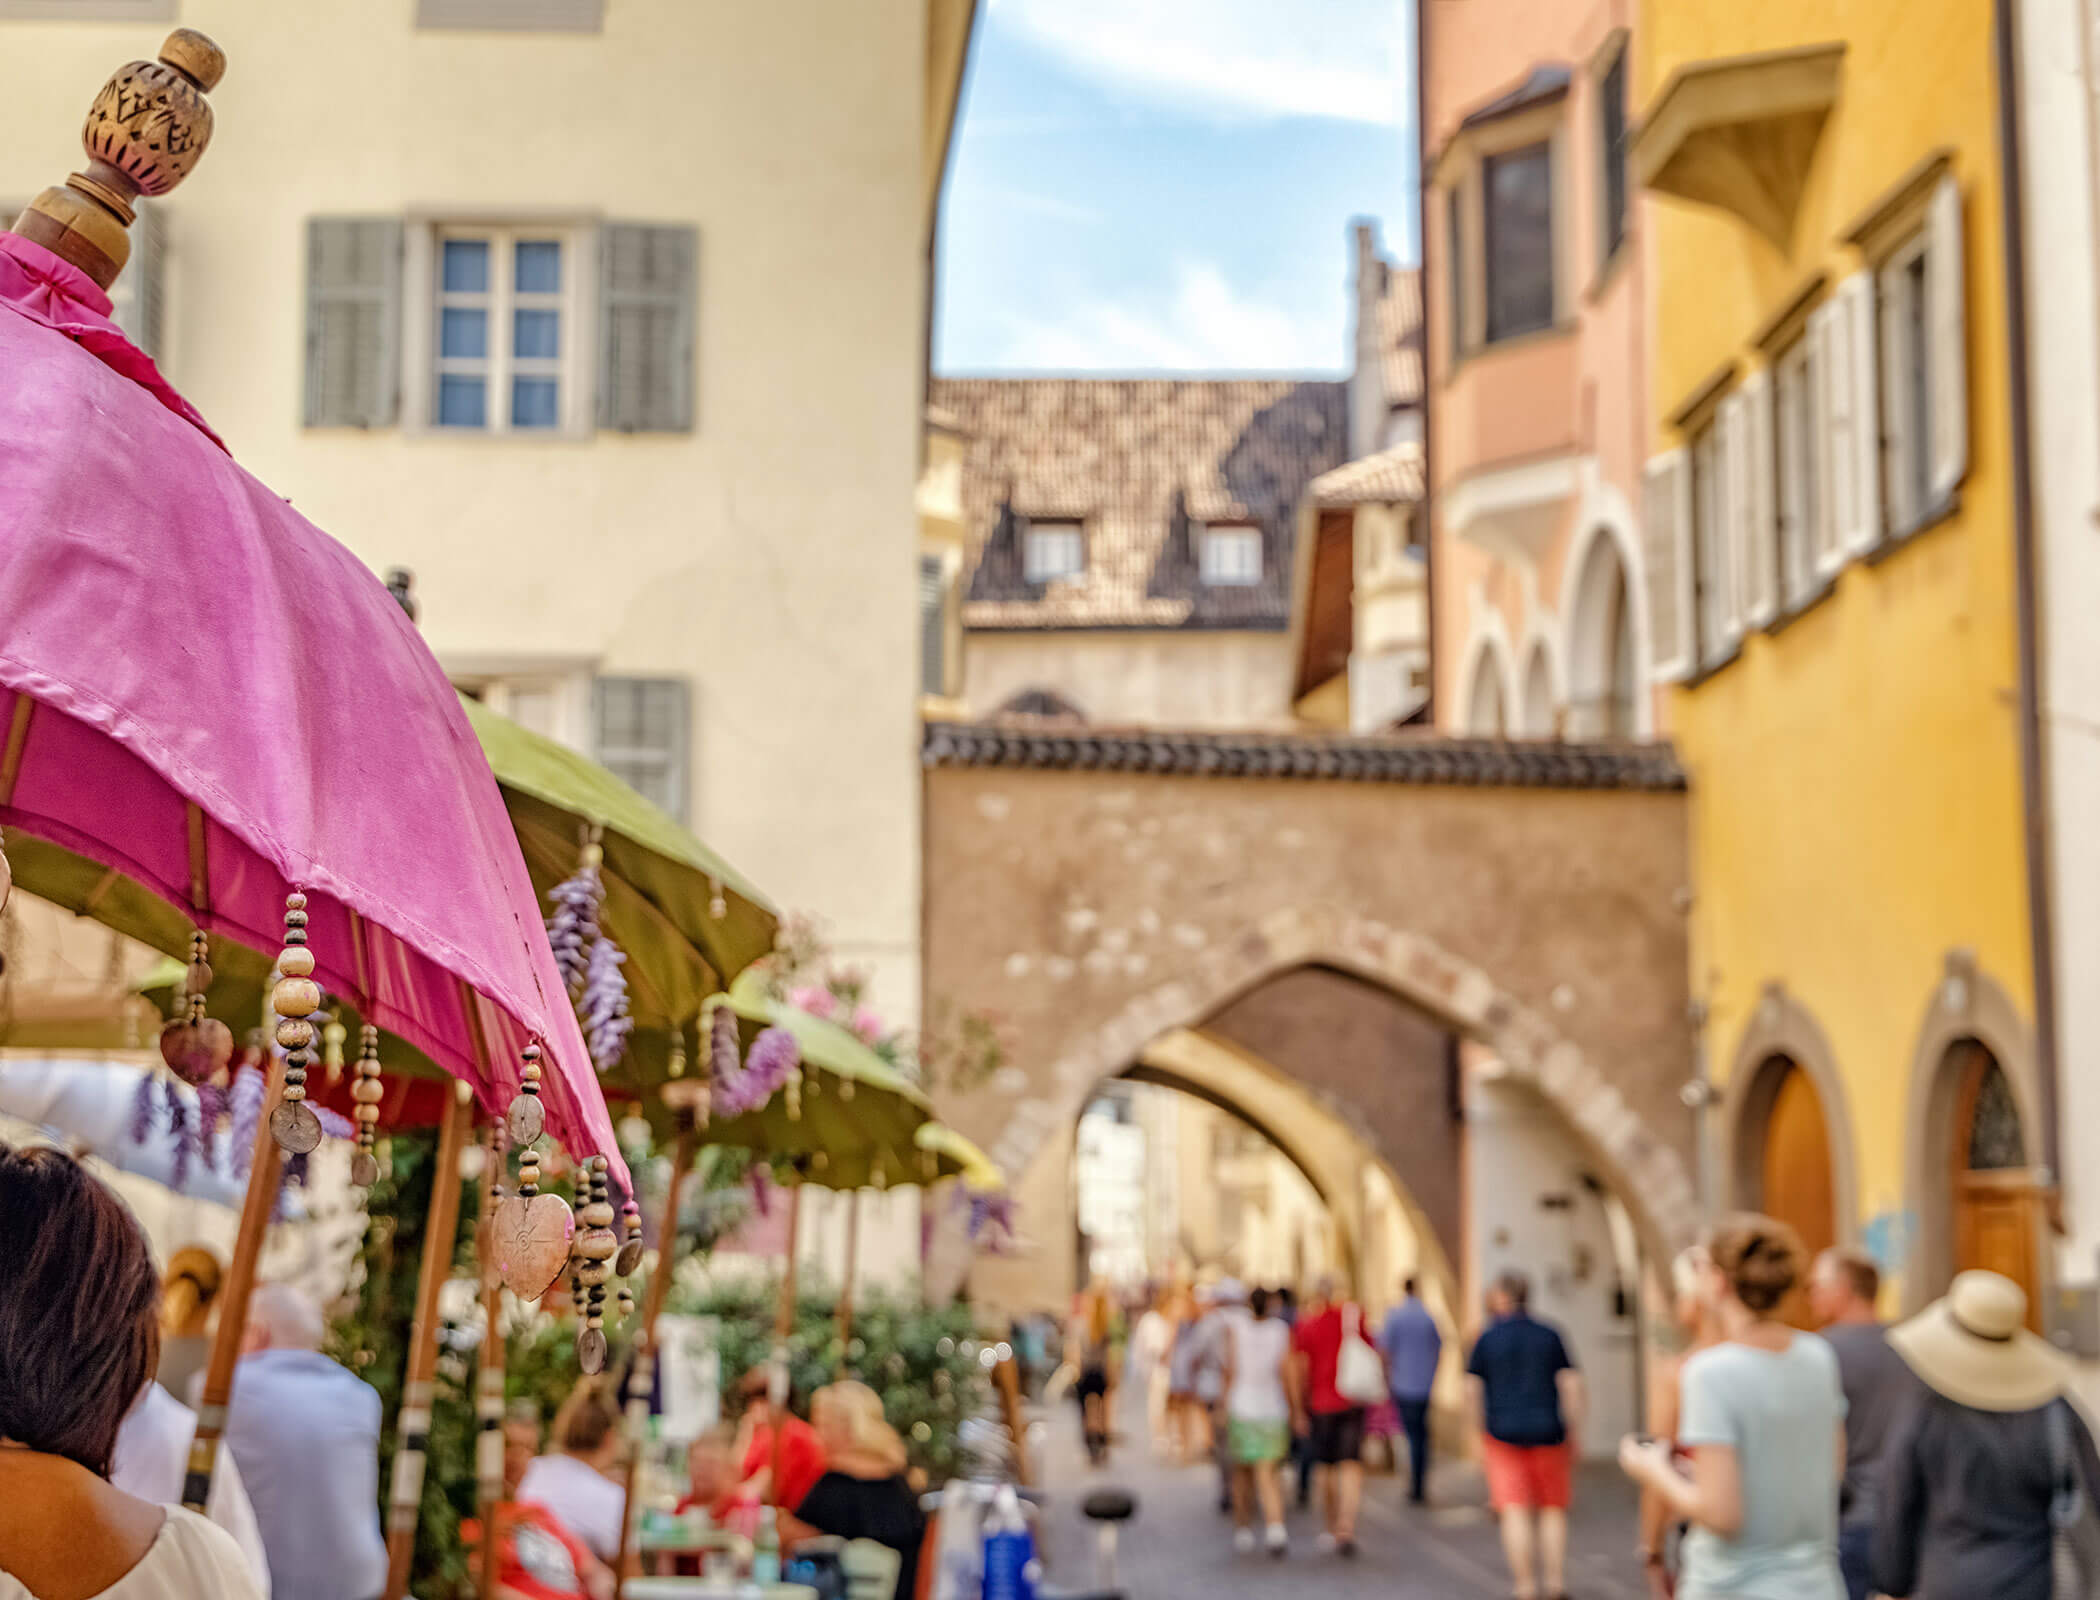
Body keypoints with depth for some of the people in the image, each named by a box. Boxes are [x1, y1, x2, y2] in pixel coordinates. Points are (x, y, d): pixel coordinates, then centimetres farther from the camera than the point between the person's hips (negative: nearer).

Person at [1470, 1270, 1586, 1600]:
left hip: (1504, 1433, -1)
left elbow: (1473, 1387, 0)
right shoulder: (1550, 1335, 2)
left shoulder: (1487, 1338, 0)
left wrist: (1482, 1430, 11)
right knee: (1553, 1510, 13)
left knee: (1515, 1511, 0)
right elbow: (1571, 1383, -2)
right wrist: (1574, 1429, 4)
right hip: (1547, 1433, 1)